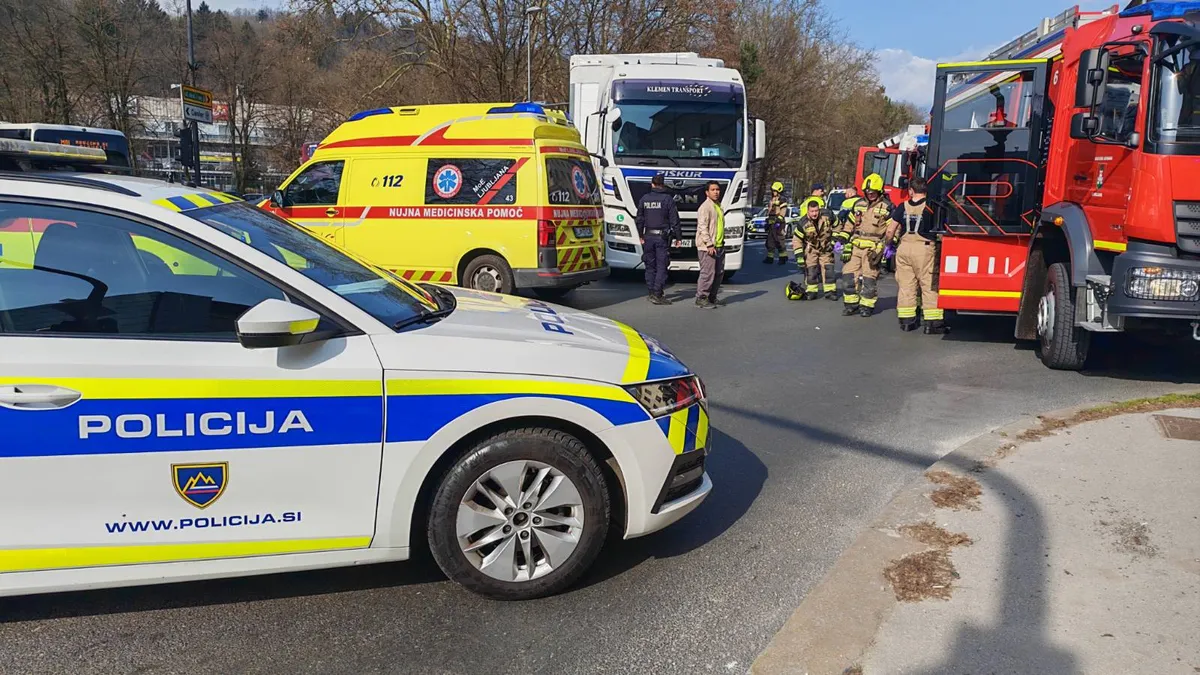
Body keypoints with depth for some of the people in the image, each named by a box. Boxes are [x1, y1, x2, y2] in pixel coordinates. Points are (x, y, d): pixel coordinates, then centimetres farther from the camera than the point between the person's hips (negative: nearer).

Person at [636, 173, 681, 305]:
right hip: (663, 237, -3)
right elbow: (674, 220, -4)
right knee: (661, 266, -3)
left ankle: (651, 293, 16)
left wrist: (641, 235, 17)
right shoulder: (668, 199, -5)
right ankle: (657, 295, -8)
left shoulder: (644, 199, 5)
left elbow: (639, 219, 9)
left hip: (648, 236, 4)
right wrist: (678, 237, 3)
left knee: (650, 265, 11)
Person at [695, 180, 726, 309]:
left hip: (719, 246, 9)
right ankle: (701, 298, -3)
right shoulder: (705, 207, -12)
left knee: (719, 272, 13)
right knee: (708, 273, -10)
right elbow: (702, 227, -19)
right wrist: (709, 244, -22)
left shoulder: (718, 206, 17)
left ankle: (712, 297, 23)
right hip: (707, 247, -9)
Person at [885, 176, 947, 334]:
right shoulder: (930, 206, -5)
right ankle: (932, 322, -1)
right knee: (929, 286, 1)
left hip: (904, 248, 3)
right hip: (924, 249, -3)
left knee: (906, 285, 9)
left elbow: (890, 230, 6)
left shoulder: (902, 207, 3)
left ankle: (906, 320, 13)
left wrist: (890, 242, 22)